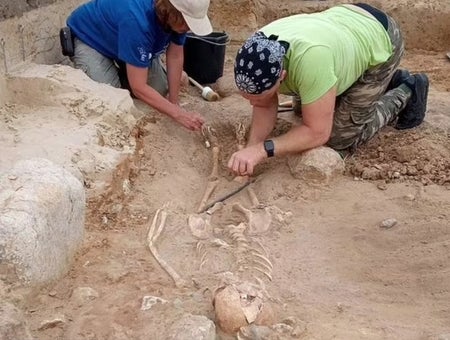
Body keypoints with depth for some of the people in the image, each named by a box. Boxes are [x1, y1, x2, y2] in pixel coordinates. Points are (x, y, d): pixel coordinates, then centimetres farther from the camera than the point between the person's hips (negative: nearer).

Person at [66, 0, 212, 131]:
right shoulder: (137, 21, -43)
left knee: (160, 91, -4)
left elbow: (175, 57, -11)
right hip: (89, 38, -6)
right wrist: (178, 113, -38)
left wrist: (174, 102, -13)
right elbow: (138, 87, -39)